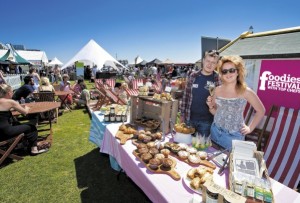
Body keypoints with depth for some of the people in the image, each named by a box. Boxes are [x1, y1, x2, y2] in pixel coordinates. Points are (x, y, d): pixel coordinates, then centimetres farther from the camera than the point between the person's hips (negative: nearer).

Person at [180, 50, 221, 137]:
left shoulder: (218, 79, -5)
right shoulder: (193, 76, -1)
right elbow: (186, 95, 2)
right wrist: (182, 114, 2)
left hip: (207, 121, -2)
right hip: (189, 118, 2)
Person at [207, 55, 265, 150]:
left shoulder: (246, 92, -11)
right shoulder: (218, 90, -3)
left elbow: (261, 111, 4)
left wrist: (250, 128, 2)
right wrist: (210, 106, -10)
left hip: (234, 135, -3)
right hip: (215, 131, 3)